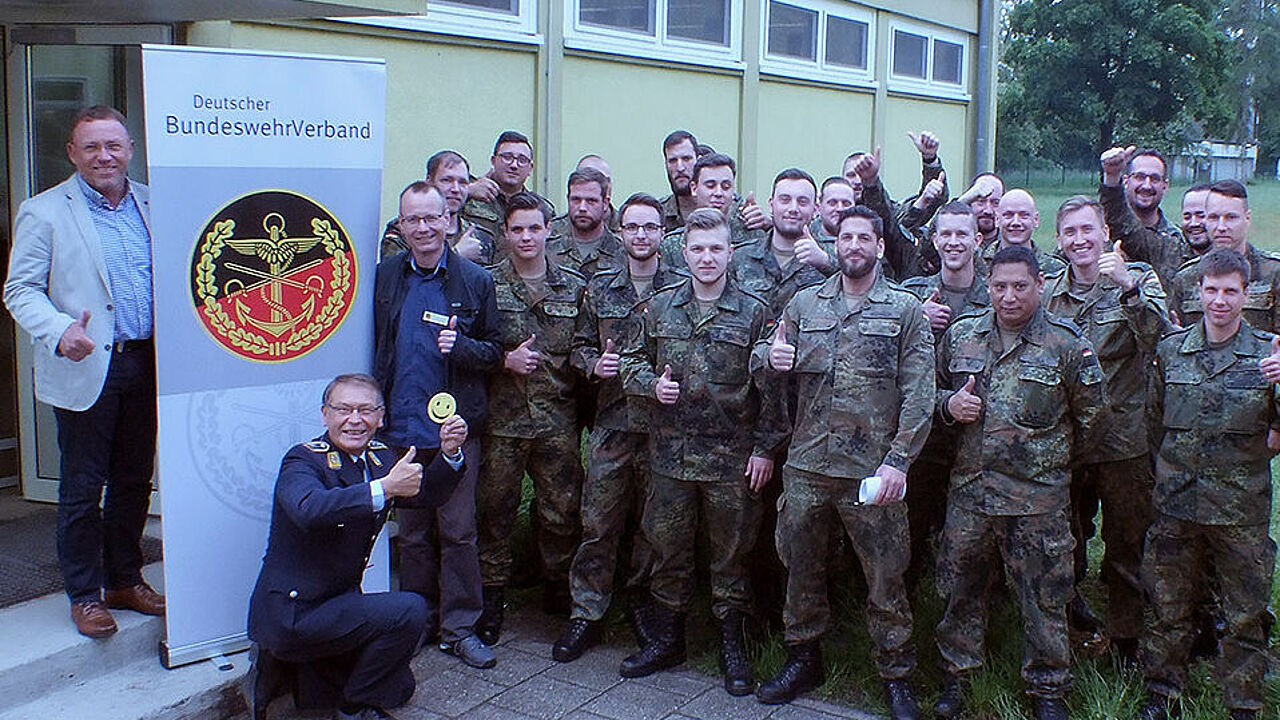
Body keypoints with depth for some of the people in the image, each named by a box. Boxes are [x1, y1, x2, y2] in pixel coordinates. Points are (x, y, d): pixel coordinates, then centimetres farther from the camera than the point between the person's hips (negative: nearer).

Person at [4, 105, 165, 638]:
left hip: (146, 365, 4)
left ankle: (125, 580, 28)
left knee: (134, 480, 14)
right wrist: (60, 332, -22)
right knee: (82, 488, 4)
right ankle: (84, 594, 18)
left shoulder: (151, 204, 10)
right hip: (86, 369, -4)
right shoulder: (43, 213, -2)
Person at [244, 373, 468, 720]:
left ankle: (285, 668, 18)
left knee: (397, 689, 14)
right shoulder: (303, 459, -18)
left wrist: (449, 454, -11)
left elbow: (428, 493, 8)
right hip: (290, 612, -8)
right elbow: (308, 509, -38)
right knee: (409, 610, -22)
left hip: (338, 601, 9)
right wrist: (384, 488, -45)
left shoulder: (381, 457, 5)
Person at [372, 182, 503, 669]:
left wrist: (461, 346, -17)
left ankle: (459, 626, 14)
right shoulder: (385, 277, 6)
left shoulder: (475, 281, 0)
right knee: (412, 532, 11)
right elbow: (374, 349, 13)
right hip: (402, 426, 2)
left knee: (458, 531, 2)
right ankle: (418, 621, 25)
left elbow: (495, 352, 3)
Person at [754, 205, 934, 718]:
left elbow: (919, 394, -3)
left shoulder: (905, 310, 2)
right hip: (806, 464, 3)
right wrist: (771, 356, -8)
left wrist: (898, 461, -12)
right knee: (800, 565, 13)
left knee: (885, 575, 3)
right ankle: (803, 659, 31)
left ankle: (896, 676, 19)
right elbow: (769, 358, 17)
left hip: (873, 469, -3)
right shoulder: (804, 304, 11)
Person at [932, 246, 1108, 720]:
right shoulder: (961, 335, 5)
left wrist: (1052, 455, 11)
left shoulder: (1066, 343, -4)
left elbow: (1093, 412, 6)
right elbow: (935, 390, 17)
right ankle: (955, 676, 29)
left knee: (1043, 596, 7)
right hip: (969, 488, 3)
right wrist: (949, 405, -4)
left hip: (1038, 494, -3)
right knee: (960, 587, 12)